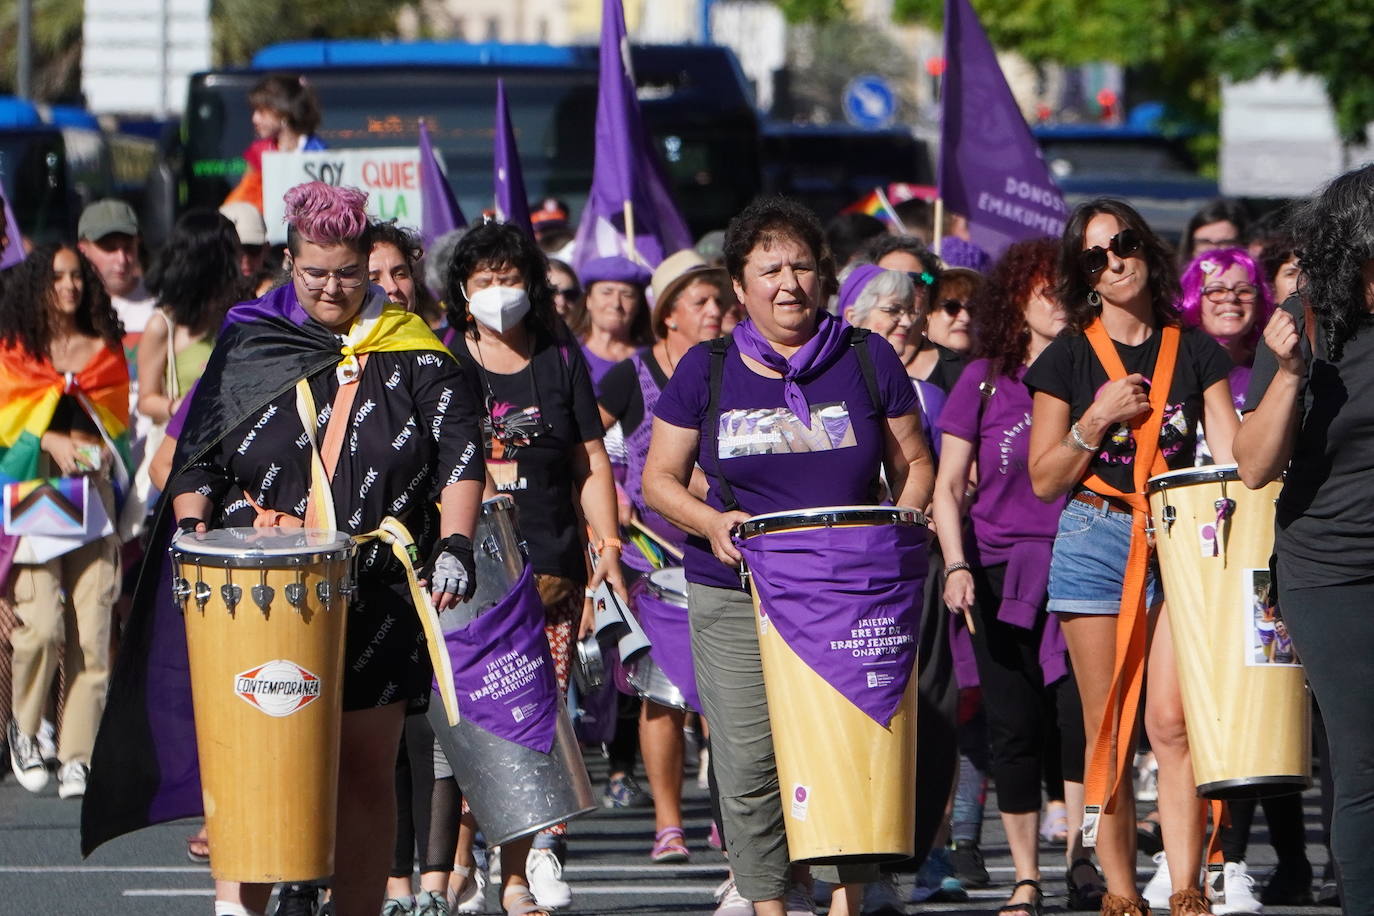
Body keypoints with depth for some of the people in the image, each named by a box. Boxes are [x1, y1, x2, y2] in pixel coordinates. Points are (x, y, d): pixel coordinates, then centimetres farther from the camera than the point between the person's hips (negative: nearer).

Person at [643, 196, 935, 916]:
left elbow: (912, 465, 13)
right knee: (750, 765, -5)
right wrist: (711, 523, -11)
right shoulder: (706, 372, 5)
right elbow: (659, 479, 8)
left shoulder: (868, 360, 7)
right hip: (737, 598, 0)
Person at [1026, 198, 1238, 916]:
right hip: (1095, 542, 0)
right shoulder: (1069, 358, 5)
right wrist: (1098, 420, -10)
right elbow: (1044, 480, 4)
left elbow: (1231, 457, 4)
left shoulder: (1194, 351, 9)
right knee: (1108, 730, 0)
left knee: (1172, 722, -12)